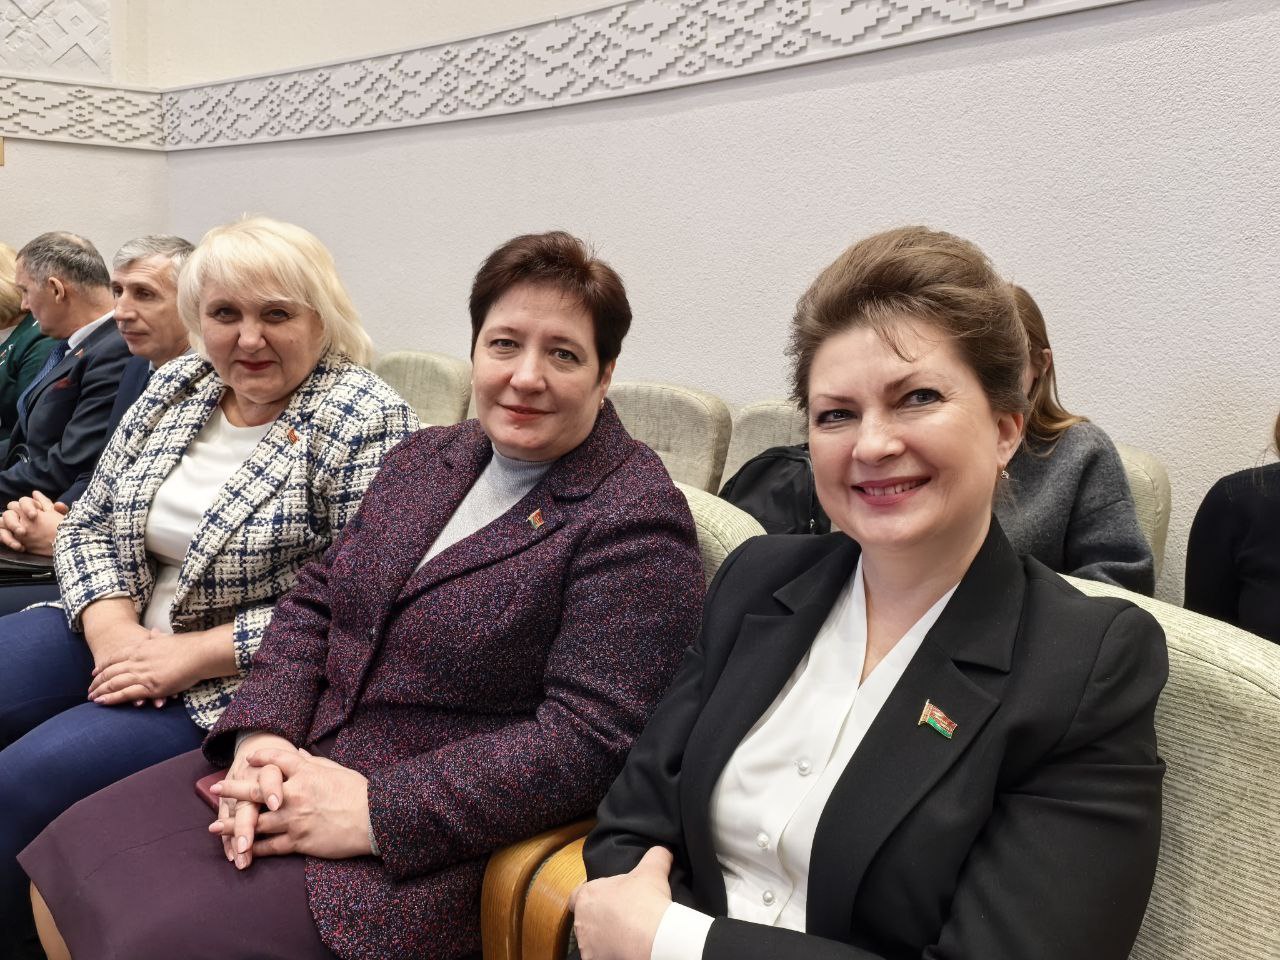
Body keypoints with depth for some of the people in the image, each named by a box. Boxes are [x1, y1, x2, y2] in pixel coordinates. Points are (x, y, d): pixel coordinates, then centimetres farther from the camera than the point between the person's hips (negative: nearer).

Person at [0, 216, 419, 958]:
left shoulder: (367, 422, -15)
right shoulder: (175, 387, 6)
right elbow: (91, 526, 10)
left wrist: (195, 654, -20)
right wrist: (114, 630, -10)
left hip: (244, 682, -7)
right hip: (121, 637, 7)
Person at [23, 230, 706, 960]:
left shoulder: (636, 522, -15)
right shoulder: (425, 459, 9)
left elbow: (588, 742, -21)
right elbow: (314, 603, 11)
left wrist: (373, 810, -20)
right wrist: (263, 733, -8)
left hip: (426, 837, -7)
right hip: (300, 763, 7)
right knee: (65, 875, 1)